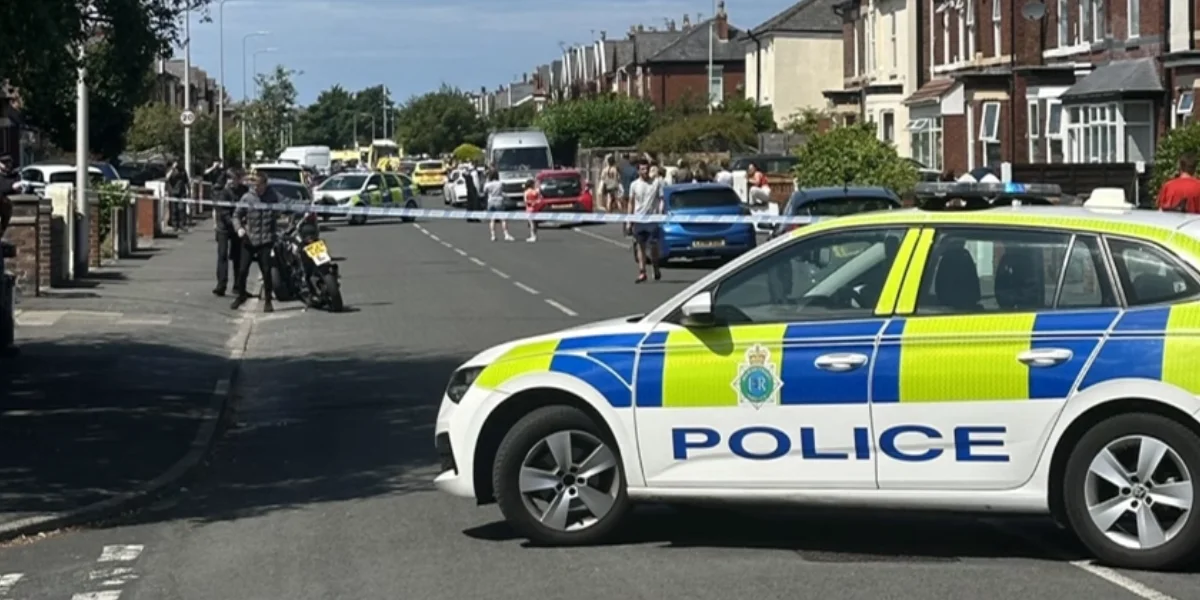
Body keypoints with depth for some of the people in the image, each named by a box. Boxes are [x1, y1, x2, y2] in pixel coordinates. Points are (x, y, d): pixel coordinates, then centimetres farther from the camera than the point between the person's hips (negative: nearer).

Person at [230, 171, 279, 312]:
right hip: (249, 239, 0)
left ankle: (267, 300, 8)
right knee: (242, 270, 2)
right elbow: (237, 214, 1)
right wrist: (239, 228, -15)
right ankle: (241, 295, 24)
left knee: (266, 271, -3)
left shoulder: (272, 197, 1)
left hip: (266, 240, 0)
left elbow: (276, 215, 15)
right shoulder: (247, 197, -3)